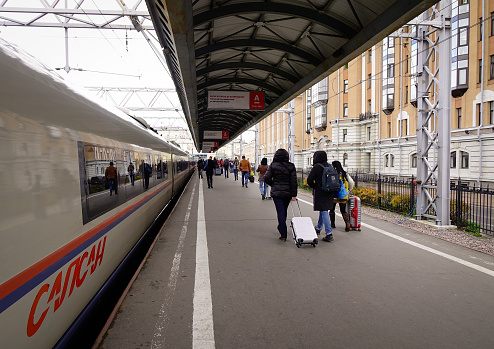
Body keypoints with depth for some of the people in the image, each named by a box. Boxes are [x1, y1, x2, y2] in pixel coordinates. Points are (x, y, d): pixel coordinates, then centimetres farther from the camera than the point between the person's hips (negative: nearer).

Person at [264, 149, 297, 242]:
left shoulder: (273, 165, -6)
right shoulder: (291, 166, -3)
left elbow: (266, 178, -9)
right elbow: (294, 181, -6)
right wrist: (294, 195, -3)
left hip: (276, 192, -2)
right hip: (287, 192, 2)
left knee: (280, 212, -3)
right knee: (284, 211, 21)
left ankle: (283, 235, -11)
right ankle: (281, 228, 41)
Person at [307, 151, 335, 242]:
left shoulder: (317, 167, -12)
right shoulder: (330, 166, 7)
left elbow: (309, 180, -13)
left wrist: (314, 187, 3)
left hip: (320, 193, -7)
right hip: (330, 193, 7)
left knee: (324, 211, -7)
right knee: (323, 210, 20)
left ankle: (329, 234, -12)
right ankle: (318, 228, 37)